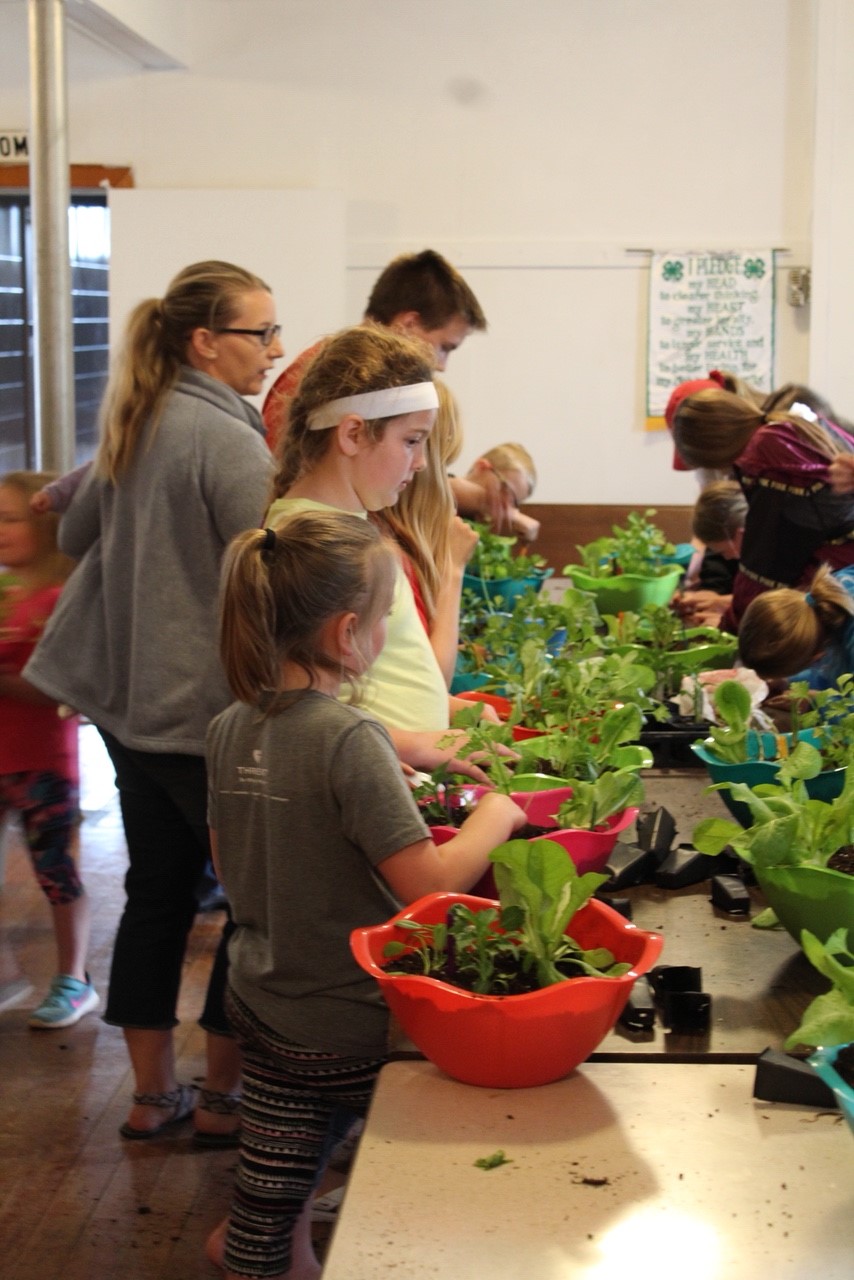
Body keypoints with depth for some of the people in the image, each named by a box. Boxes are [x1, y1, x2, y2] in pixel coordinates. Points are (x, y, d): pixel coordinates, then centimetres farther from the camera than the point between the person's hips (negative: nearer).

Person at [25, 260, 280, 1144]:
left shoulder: (131, 426, 10)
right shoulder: (226, 438, -17)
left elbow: (76, 535, 22)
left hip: (128, 700, 8)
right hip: (206, 709, -8)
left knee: (156, 890, 15)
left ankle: (152, 1094, 25)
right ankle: (222, 1096, 17)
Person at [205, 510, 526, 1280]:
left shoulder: (230, 728, 0)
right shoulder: (348, 738, -24)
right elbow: (429, 883, -25)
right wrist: (494, 817, -7)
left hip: (260, 1005, 7)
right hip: (347, 1027, -6)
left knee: (273, 1191, 17)